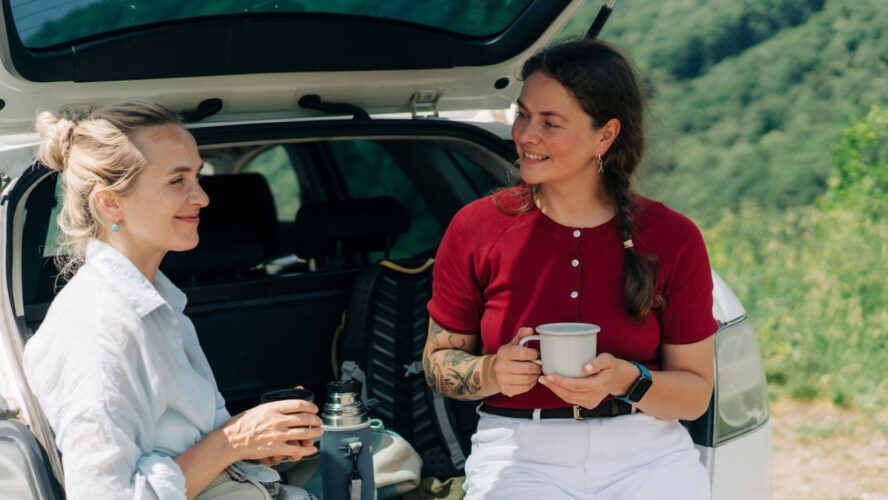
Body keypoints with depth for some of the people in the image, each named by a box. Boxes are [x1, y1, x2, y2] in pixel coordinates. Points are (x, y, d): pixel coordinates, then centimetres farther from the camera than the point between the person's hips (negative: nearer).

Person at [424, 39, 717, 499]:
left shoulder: (672, 239, -1)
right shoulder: (476, 228, -1)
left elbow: (696, 394, 3)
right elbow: (438, 360, 9)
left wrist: (628, 382, -16)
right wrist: (491, 373, -12)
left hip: (648, 456, 1)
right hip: (519, 455, -1)